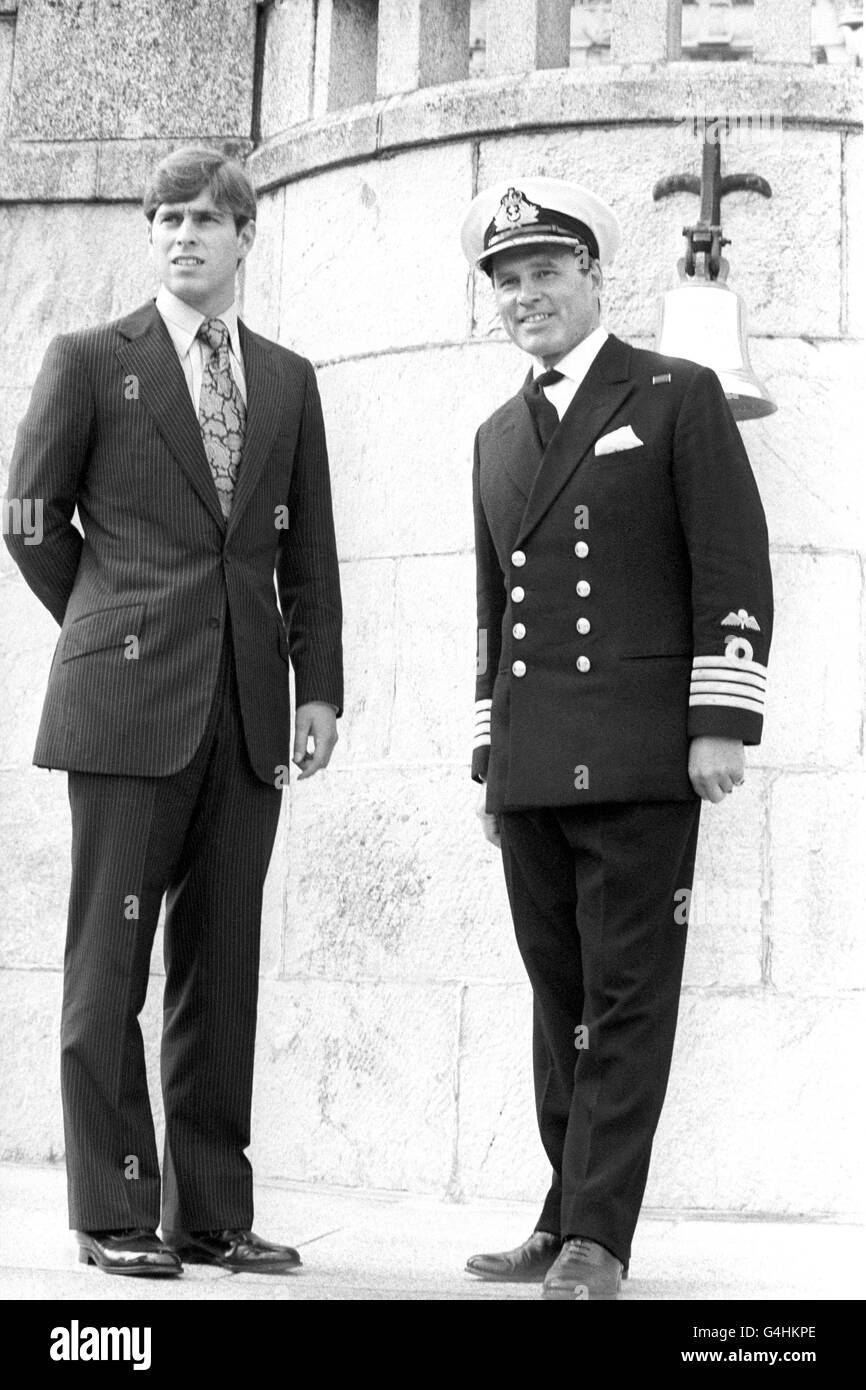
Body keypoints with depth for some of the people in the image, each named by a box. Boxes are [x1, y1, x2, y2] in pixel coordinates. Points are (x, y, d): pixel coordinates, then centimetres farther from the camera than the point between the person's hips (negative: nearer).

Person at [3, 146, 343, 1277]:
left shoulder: (288, 380, 15)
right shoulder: (91, 361, 4)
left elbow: (309, 556, 14)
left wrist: (319, 687, 7)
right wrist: (111, 628, 8)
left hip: (248, 713, 4)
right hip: (129, 707, -3)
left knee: (224, 969, 6)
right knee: (110, 964, -1)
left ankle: (213, 1213, 12)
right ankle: (114, 1214, 6)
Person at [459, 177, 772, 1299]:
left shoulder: (677, 398, 4)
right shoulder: (497, 436, 21)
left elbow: (734, 572, -2)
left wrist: (720, 723, -10)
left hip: (638, 761, -5)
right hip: (531, 771, 5)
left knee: (626, 1000, -5)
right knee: (559, 998, 7)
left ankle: (599, 1239, -5)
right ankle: (564, 1224, 13)